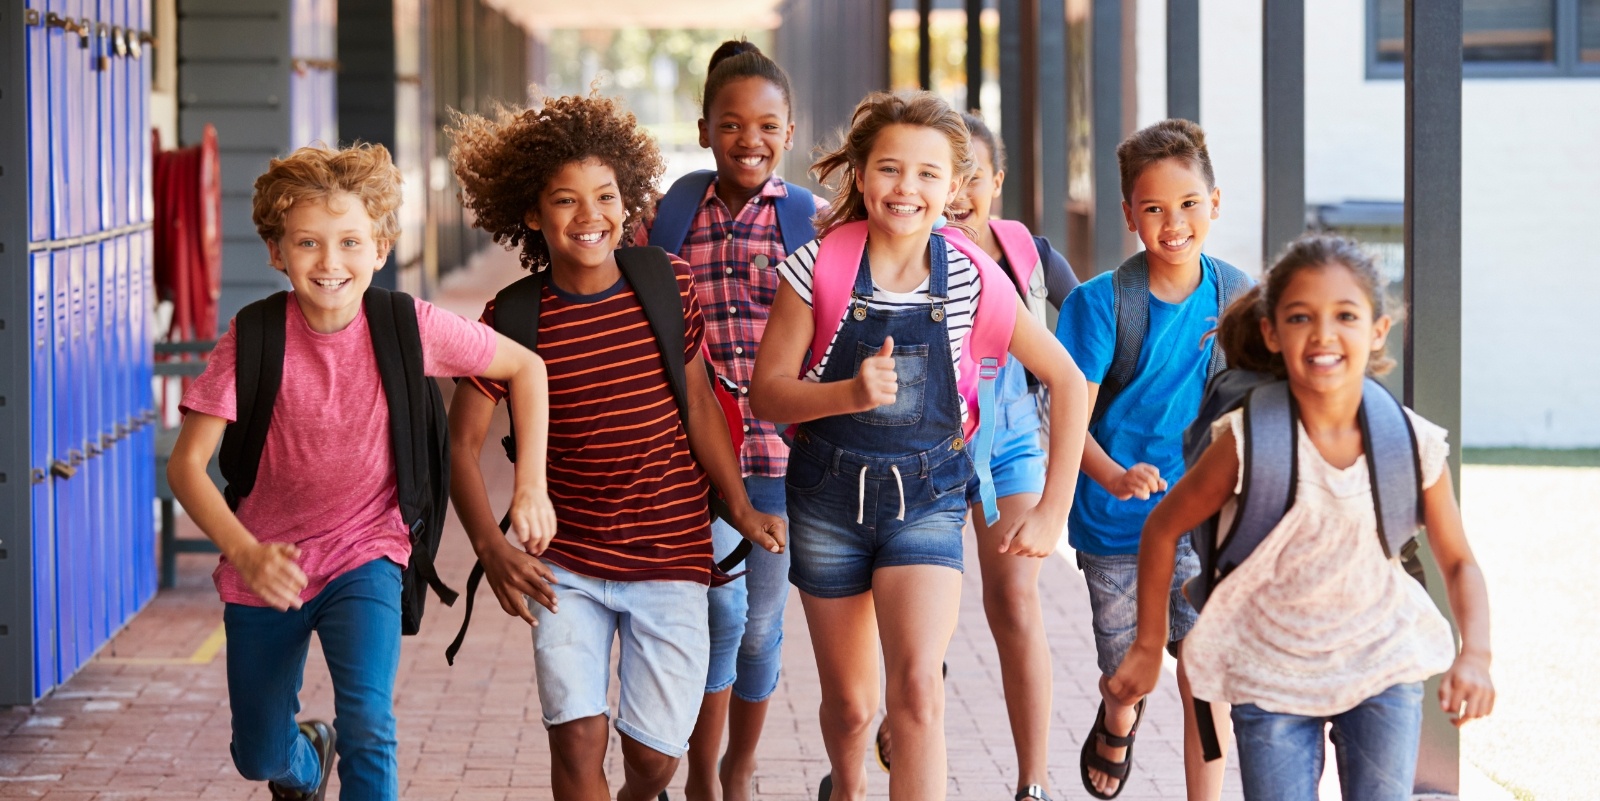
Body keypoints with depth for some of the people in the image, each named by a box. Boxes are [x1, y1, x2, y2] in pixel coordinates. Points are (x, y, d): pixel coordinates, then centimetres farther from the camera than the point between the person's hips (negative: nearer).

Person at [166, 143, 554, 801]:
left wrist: (530, 485, -9)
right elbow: (186, 464, -19)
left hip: (364, 555, -1)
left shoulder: (409, 328, -15)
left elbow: (526, 367, -2)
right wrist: (245, 552, -34)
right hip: (268, 567, 1)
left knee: (368, 726, -24)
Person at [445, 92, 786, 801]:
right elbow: (461, 442, -6)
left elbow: (698, 403, 7)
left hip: (669, 557, 1)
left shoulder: (667, 286, -4)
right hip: (566, 564, -1)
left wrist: (742, 509, 7)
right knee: (576, 736, -12)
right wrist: (490, 546, -19)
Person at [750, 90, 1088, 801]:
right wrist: (850, 393, -27)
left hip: (926, 495, -1)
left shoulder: (971, 276, -9)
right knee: (850, 704, 13)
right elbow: (767, 394, -8)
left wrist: (1053, 510, -2)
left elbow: (1066, 381, 0)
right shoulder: (821, 267, -11)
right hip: (829, 494, 1)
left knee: (918, 689, -21)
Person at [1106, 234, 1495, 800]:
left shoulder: (1415, 445, -10)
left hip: (1384, 665, 1)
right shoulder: (1248, 440, -16)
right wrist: (1148, 648, 2)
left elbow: (1458, 563, 2)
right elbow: (1163, 529, -3)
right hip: (1273, 678, -1)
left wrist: (1475, 654, -15)